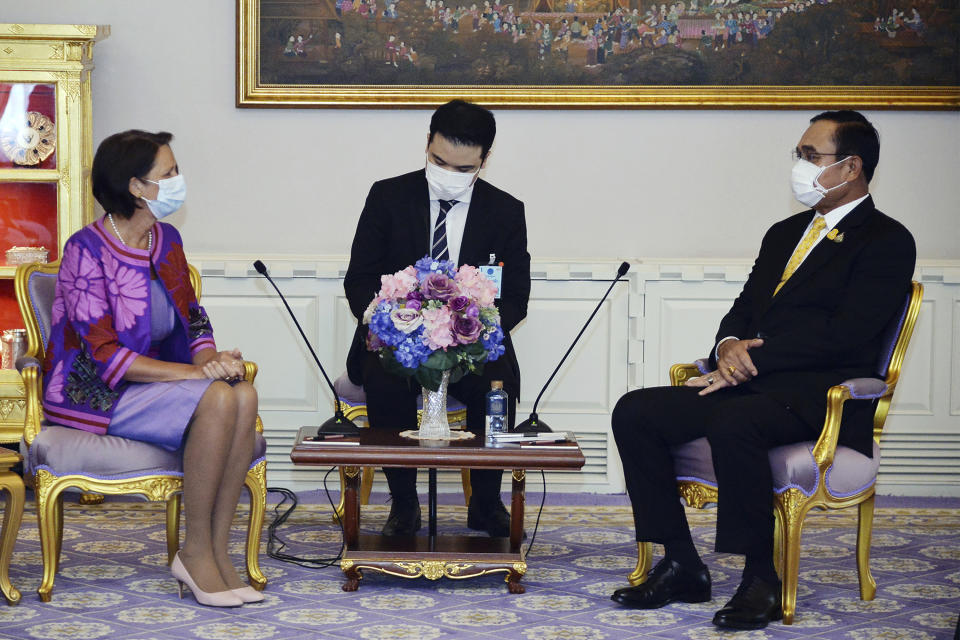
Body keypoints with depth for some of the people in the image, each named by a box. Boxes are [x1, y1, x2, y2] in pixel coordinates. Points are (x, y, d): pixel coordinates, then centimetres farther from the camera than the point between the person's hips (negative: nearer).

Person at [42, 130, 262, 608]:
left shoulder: (167, 242, 9)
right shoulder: (87, 250, -15)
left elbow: (192, 320, 11)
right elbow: (107, 356, -20)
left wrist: (212, 357, -13)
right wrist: (195, 372, -25)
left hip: (151, 382, 7)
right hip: (93, 393, -7)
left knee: (244, 395, -22)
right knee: (216, 400, -29)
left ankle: (217, 551, -18)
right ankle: (195, 551, -17)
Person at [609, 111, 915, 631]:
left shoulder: (886, 241, -2)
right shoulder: (784, 234, 24)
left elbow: (843, 335, -13)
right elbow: (743, 309, 22)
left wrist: (750, 362, -15)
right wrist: (729, 346, -4)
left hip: (819, 394, -8)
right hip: (748, 383, 8)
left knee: (732, 426, -37)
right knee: (634, 412, -11)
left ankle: (762, 580, -23)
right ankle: (681, 566, -6)